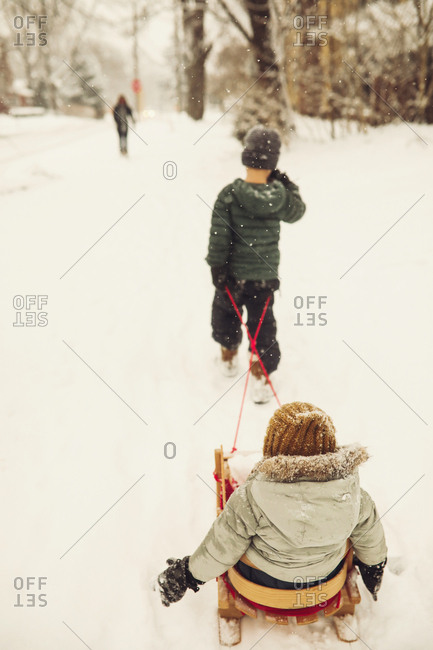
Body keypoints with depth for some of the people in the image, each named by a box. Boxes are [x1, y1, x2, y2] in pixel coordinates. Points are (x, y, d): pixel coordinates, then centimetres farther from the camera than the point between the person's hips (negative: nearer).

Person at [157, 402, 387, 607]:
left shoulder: (251, 499, -33)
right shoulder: (350, 488, -24)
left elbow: (221, 550, -20)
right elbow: (370, 537, -5)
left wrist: (189, 575, 1)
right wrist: (374, 567, 19)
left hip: (266, 579, -2)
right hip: (329, 574, 3)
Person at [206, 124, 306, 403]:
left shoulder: (229, 195, -17)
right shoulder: (281, 196, -12)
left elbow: (219, 237, -14)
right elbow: (297, 211, 11)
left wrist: (217, 268, -5)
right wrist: (286, 182, 12)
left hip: (233, 274, -1)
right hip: (265, 275, 1)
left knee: (225, 311, 24)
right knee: (263, 323, 13)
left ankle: (229, 354, 42)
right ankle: (263, 374, 13)